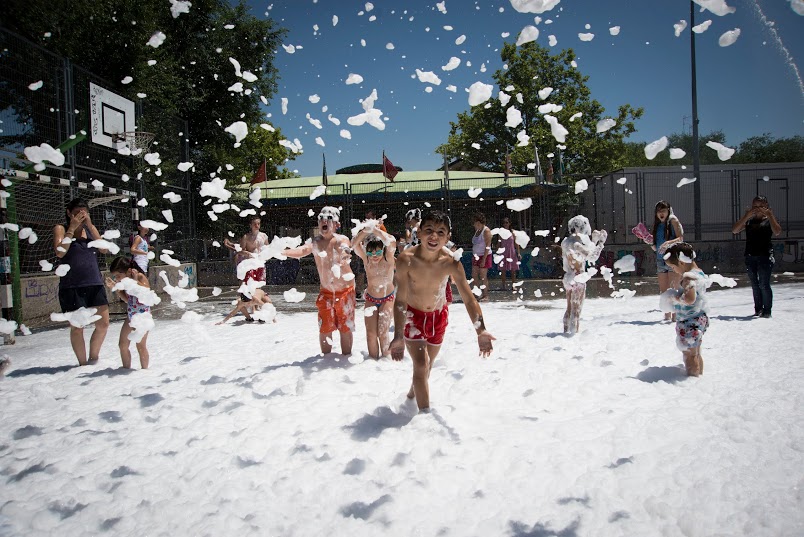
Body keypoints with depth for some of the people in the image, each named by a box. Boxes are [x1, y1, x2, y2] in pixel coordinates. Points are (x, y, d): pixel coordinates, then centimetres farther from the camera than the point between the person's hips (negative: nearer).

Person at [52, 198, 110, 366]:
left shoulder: (90, 228, 13)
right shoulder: (61, 228, 3)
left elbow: (104, 249, -1)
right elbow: (60, 252, -13)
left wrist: (89, 226, -6)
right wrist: (72, 228, -11)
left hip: (95, 283, 4)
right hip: (71, 286, -4)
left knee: (103, 324, 2)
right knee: (76, 327, -1)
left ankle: (93, 357, 22)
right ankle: (83, 363, 13)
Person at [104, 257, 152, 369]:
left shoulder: (140, 277, -16)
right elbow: (126, 299, 11)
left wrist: (135, 281, -30)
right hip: (130, 315, 8)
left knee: (141, 345, -2)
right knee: (123, 344, 11)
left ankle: (145, 370, 9)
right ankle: (126, 368, 24)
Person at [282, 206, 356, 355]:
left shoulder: (342, 240, -12)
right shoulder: (315, 242, -7)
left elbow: (344, 252, -32)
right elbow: (301, 251, -25)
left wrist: (343, 256, -58)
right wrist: (282, 252, -45)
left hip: (345, 291, -2)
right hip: (326, 292, 3)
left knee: (345, 328, 7)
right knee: (325, 329, 7)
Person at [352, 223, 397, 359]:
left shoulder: (388, 258, -18)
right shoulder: (366, 259, -12)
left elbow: (392, 242, -39)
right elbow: (354, 244, -30)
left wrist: (376, 230, -40)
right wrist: (367, 229, -41)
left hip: (387, 299, -3)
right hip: (371, 299, 3)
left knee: (382, 332, -11)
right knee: (371, 333, 0)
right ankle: (373, 360, 16)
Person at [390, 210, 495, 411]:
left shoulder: (451, 263, -24)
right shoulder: (406, 260, -30)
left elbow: (469, 299, -23)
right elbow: (400, 300, -31)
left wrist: (481, 331, -35)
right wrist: (398, 337, -40)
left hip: (438, 315, 3)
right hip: (412, 315, -3)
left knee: (427, 364, 22)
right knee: (421, 365, -14)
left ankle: (413, 394, 51)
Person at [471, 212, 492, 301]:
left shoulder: (486, 231, -13)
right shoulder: (477, 230, 12)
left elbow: (488, 246, -18)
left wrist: (483, 259, -22)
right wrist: (473, 256, 11)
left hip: (484, 256, -8)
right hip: (476, 256, 8)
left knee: (483, 277, -4)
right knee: (474, 276, 7)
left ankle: (485, 296, 5)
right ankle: (479, 293, 18)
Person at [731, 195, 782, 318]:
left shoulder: (769, 219, 3)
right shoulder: (748, 220, 10)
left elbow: (777, 232, -15)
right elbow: (734, 230, -3)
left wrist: (769, 215, -14)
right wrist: (746, 216, -9)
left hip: (765, 256, -4)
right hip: (750, 256, 4)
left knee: (764, 284, -7)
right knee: (755, 285, 9)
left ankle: (767, 311, 0)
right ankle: (758, 310, 16)